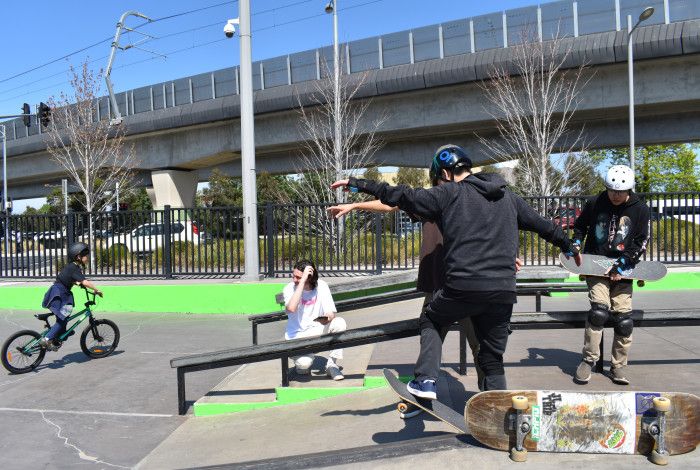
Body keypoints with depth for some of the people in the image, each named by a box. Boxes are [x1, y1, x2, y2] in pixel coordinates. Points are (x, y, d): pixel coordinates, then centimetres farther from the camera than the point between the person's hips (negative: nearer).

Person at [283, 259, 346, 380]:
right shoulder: (289, 288, -13)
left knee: (340, 323, -25)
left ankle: (332, 364, -7)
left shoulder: (321, 286, -7)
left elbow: (332, 313, -9)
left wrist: (328, 318, -34)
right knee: (304, 363, -31)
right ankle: (301, 363, 10)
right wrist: (303, 281, -35)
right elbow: (291, 308, -35)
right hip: (297, 336, -2)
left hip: (317, 331, 3)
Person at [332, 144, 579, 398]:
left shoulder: (448, 194, 1)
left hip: (462, 288, -4)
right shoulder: (508, 197, 17)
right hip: (503, 292, 4)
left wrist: (357, 184, 2)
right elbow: (544, 225, 27)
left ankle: (426, 380, 9)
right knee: (493, 360, 17)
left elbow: (401, 196, -4)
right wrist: (570, 248, 43)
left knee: (430, 321, 24)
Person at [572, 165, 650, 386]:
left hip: (622, 270, 1)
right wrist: (575, 246, -3)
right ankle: (588, 360, -5)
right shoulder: (594, 204, -1)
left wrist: (621, 264, -12)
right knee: (599, 309, -19)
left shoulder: (640, 209, -1)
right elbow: (579, 227, 14)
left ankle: (618, 366, 15)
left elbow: (641, 242, -1)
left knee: (624, 319, -1)